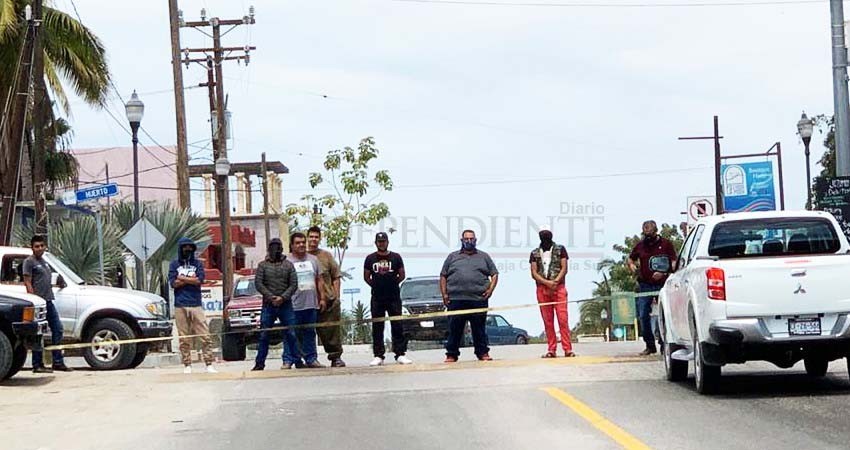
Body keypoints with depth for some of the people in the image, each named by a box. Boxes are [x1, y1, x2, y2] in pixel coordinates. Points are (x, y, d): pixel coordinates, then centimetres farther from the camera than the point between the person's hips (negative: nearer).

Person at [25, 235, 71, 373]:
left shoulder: (44, 261, 20)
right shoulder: (29, 261, -6)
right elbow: (28, 282, -12)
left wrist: (58, 282, 17)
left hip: (48, 300, 9)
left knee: (57, 329, 8)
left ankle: (58, 362, 12)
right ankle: (37, 365, -2)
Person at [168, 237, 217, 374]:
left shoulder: (197, 264, 12)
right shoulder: (174, 264, 11)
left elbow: (200, 280, -4)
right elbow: (173, 283, -2)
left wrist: (182, 278, -2)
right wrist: (191, 279, -2)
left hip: (196, 305, 1)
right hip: (180, 306, 0)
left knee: (205, 336, -6)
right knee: (184, 338, -1)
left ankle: (209, 364, -4)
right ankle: (187, 365, 6)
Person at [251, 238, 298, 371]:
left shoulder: (288, 265, 8)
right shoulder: (263, 265, 7)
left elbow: (293, 284, 2)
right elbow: (258, 283, -1)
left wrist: (283, 297, -11)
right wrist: (270, 297, -12)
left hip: (285, 304, 1)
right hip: (268, 305, -1)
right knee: (263, 335, 1)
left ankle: (288, 360, 3)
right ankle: (259, 362, 7)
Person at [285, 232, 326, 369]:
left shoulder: (313, 260, 15)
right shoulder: (287, 262, -1)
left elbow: (319, 281, 17)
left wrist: (322, 298, 11)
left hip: (311, 304, 5)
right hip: (294, 305, -4)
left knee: (310, 333, 9)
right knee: (292, 334, -4)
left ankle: (311, 359, 13)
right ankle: (290, 360, -3)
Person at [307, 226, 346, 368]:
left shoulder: (326, 256, 10)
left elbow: (336, 277, 10)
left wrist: (336, 296, 2)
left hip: (330, 300, 1)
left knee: (333, 329, 0)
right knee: (322, 332, 2)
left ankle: (336, 357, 6)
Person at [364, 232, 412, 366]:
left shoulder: (396, 257, 4)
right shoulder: (370, 259, 6)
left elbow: (402, 275, 8)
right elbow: (366, 277, 12)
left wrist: (391, 284, 5)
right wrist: (376, 286, 7)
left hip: (394, 297, -1)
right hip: (377, 298, 1)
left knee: (397, 326, -2)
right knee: (377, 327, 1)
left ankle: (400, 354, -1)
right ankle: (378, 356, 4)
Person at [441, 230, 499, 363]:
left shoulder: (483, 257, 15)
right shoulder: (452, 257, 16)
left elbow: (494, 274, 14)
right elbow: (443, 276, 14)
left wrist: (490, 289, -1)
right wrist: (444, 294, 3)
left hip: (478, 300, 0)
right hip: (456, 300, 0)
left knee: (479, 329, 1)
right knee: (454, 329, 0)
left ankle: (483, 353, 7)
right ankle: (451, 354, 5)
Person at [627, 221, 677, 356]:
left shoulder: (666, 244, 2)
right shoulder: (640, 245, 12)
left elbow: (674, 263, -3)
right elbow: (630, 258, 27)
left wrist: (664, 273, -18)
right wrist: (631, 266, 4)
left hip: (662, 285, -3)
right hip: (645, 286, 3)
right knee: (643, 316, -2)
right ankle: (650, 346, 6)